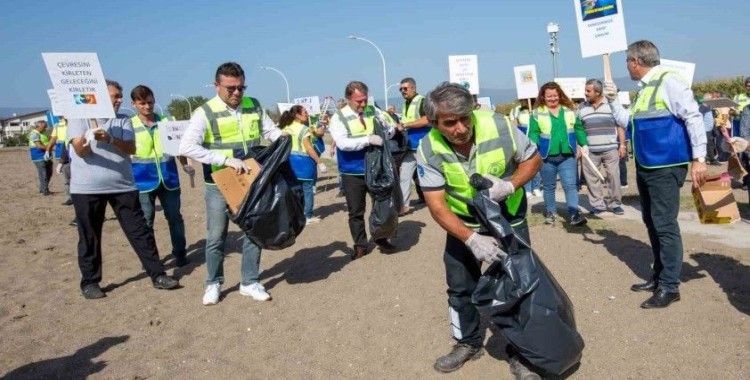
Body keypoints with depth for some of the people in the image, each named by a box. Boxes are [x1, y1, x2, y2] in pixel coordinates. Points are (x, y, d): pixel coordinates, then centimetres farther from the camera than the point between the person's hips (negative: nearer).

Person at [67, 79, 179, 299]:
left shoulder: (123, 120, 9)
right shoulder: (80, 117, 1)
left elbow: (131, 148, -6)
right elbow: (80, 150, -11)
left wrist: (110, 139, -23)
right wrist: (88, 137, -33)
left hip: (123, 186, 3)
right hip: (87, 189, -2)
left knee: (140, 231, 2)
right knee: (89, 237, 6)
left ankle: (157, 275, 8)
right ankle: (89, 282, 20)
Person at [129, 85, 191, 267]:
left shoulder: (167, 122, 4)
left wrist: (185, 165, -4)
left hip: (169, 178, 2)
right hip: (144, 181, -1)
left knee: (175, 216, 8)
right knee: (146, 221, 6)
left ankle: (180, 253, 22)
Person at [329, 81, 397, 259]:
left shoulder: (373, 111, 1)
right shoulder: (339, 117, -10)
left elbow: (390, 126, 13)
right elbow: (343, 143, -23)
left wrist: (385, 134, -11)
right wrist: (368, 139, -29)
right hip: (353, 174, -3)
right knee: (356, 211, 8)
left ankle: (382, 240, 30)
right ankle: (360, 245, 22)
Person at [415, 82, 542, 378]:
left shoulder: (498, 127, -26)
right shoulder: (429, 150, -24)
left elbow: (533, 158, -9)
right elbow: (436, 206, -24)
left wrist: (510, 185, -28)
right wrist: (471, 239, -34)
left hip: (508, 217, -1)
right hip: (462, 223, 1)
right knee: (460, 286, 9)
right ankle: (467, 343, 31)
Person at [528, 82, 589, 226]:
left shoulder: (569, 110, 8)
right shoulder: (537, 113, -3)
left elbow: (578, 129, 12)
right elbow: (533, 133, -7)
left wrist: (584, 144, 4)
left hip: (567, 156, 1)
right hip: (547, 157, -1)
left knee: (571, 185, -5)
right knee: (549, 187, 12)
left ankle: (574, 214, -5)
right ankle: (550, 213, 25)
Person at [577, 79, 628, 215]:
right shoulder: (581, 108, 6)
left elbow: (621, 126, 5)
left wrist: (622, 144, 0)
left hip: (611, 149, -1)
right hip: (589, 151, 2)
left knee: (613, 177, 3)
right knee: (592, 179, 3)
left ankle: (615, 203, 15)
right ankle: (597, 204, 14)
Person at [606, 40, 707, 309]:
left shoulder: (668, 82, -13)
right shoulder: (644, 89, 14)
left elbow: (693, 118, -17)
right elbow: (628, 121, 26)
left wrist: (699, 159, -20)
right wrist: (613, 101, 15)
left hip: (666, 167, -9)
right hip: (645, 167, 10)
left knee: (665, 224, -6)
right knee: (651, 223, 15)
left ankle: (670, 287, 3)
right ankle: (659, 276, 26)